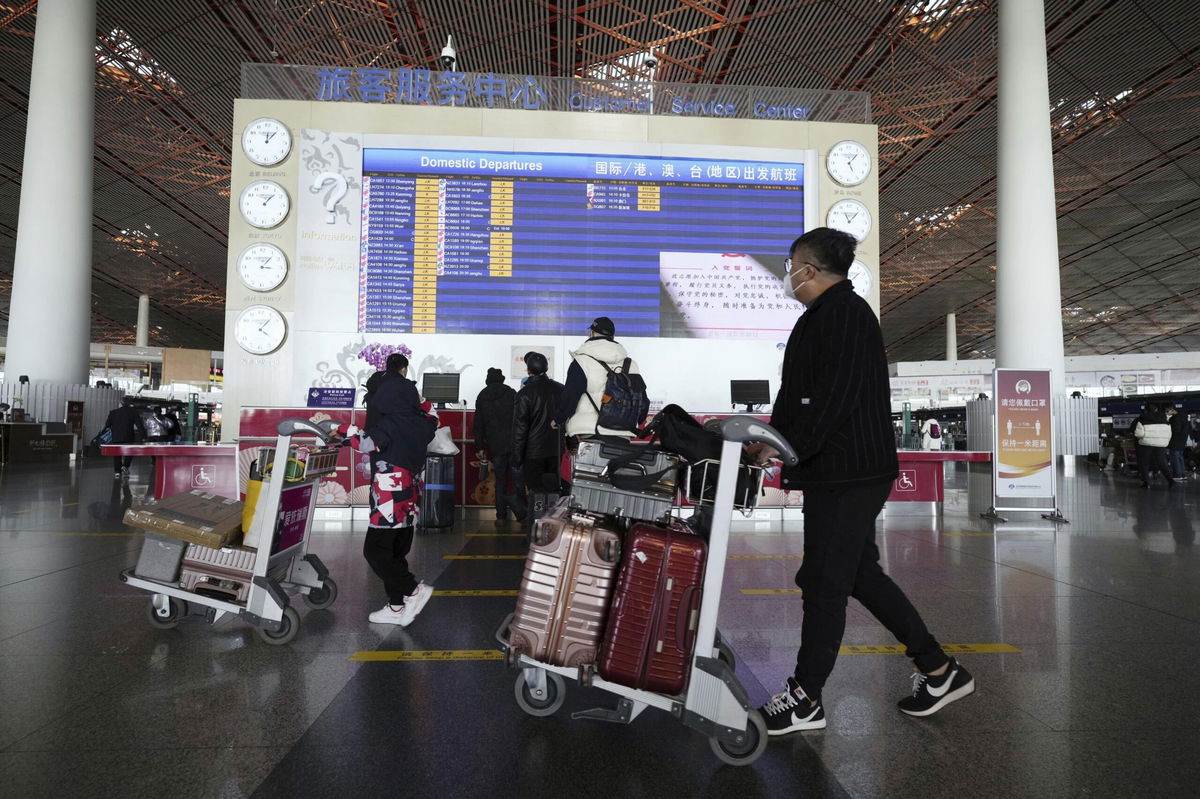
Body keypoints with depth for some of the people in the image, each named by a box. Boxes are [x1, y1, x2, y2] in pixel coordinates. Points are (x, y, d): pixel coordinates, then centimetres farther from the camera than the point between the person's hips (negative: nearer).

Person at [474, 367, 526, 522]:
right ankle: (521, 513, -6)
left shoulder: (482, 397, 8)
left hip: (495, 446, 2)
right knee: (517, 478, 0)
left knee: (500, 480, 8)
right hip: (513, 443, -2)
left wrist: (480, 447, 11)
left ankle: (501, 515, 9)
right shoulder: (511, 393, 1)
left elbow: (478, 424, 8)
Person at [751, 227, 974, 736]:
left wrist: (786, 447, -22)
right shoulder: (824, 315, 19)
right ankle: (938, 670, 27)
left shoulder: (844, 313, -13)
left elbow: (831, 397, -23)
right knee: (858, 572, 16)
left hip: (846, 472, -11)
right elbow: (796, 393, 20)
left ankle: (805, 699, 12)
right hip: (838, 469, 11)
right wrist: (771, 440, 14)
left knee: (825, 580, -2)